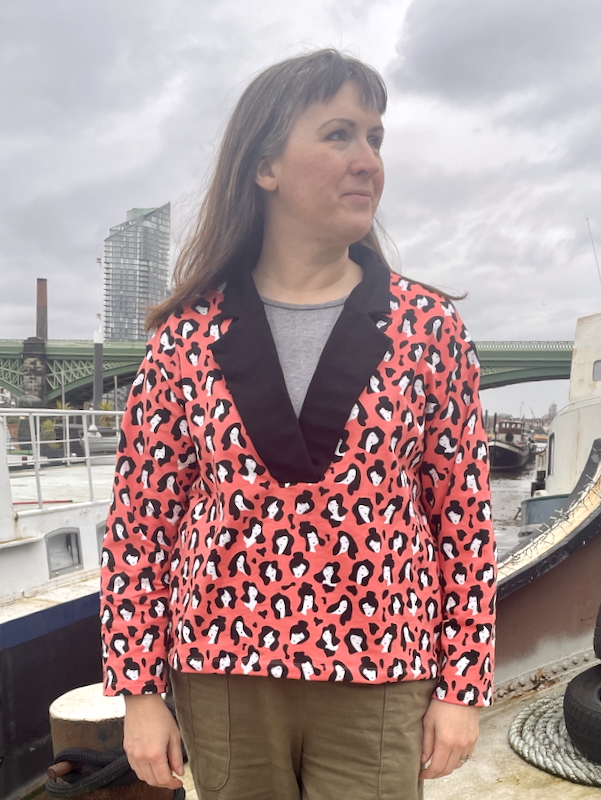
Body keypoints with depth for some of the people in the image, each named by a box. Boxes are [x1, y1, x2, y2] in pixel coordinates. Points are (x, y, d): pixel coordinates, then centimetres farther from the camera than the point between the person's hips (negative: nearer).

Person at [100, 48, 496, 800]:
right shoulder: (187, 337, -5)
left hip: (380, 685, 0)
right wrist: (138, 690, -1)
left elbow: (463, 515, -1)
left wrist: (464, 685, -1)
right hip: (224, 673, 1)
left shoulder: (428, 327, -4)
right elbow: (140, 521, -1)